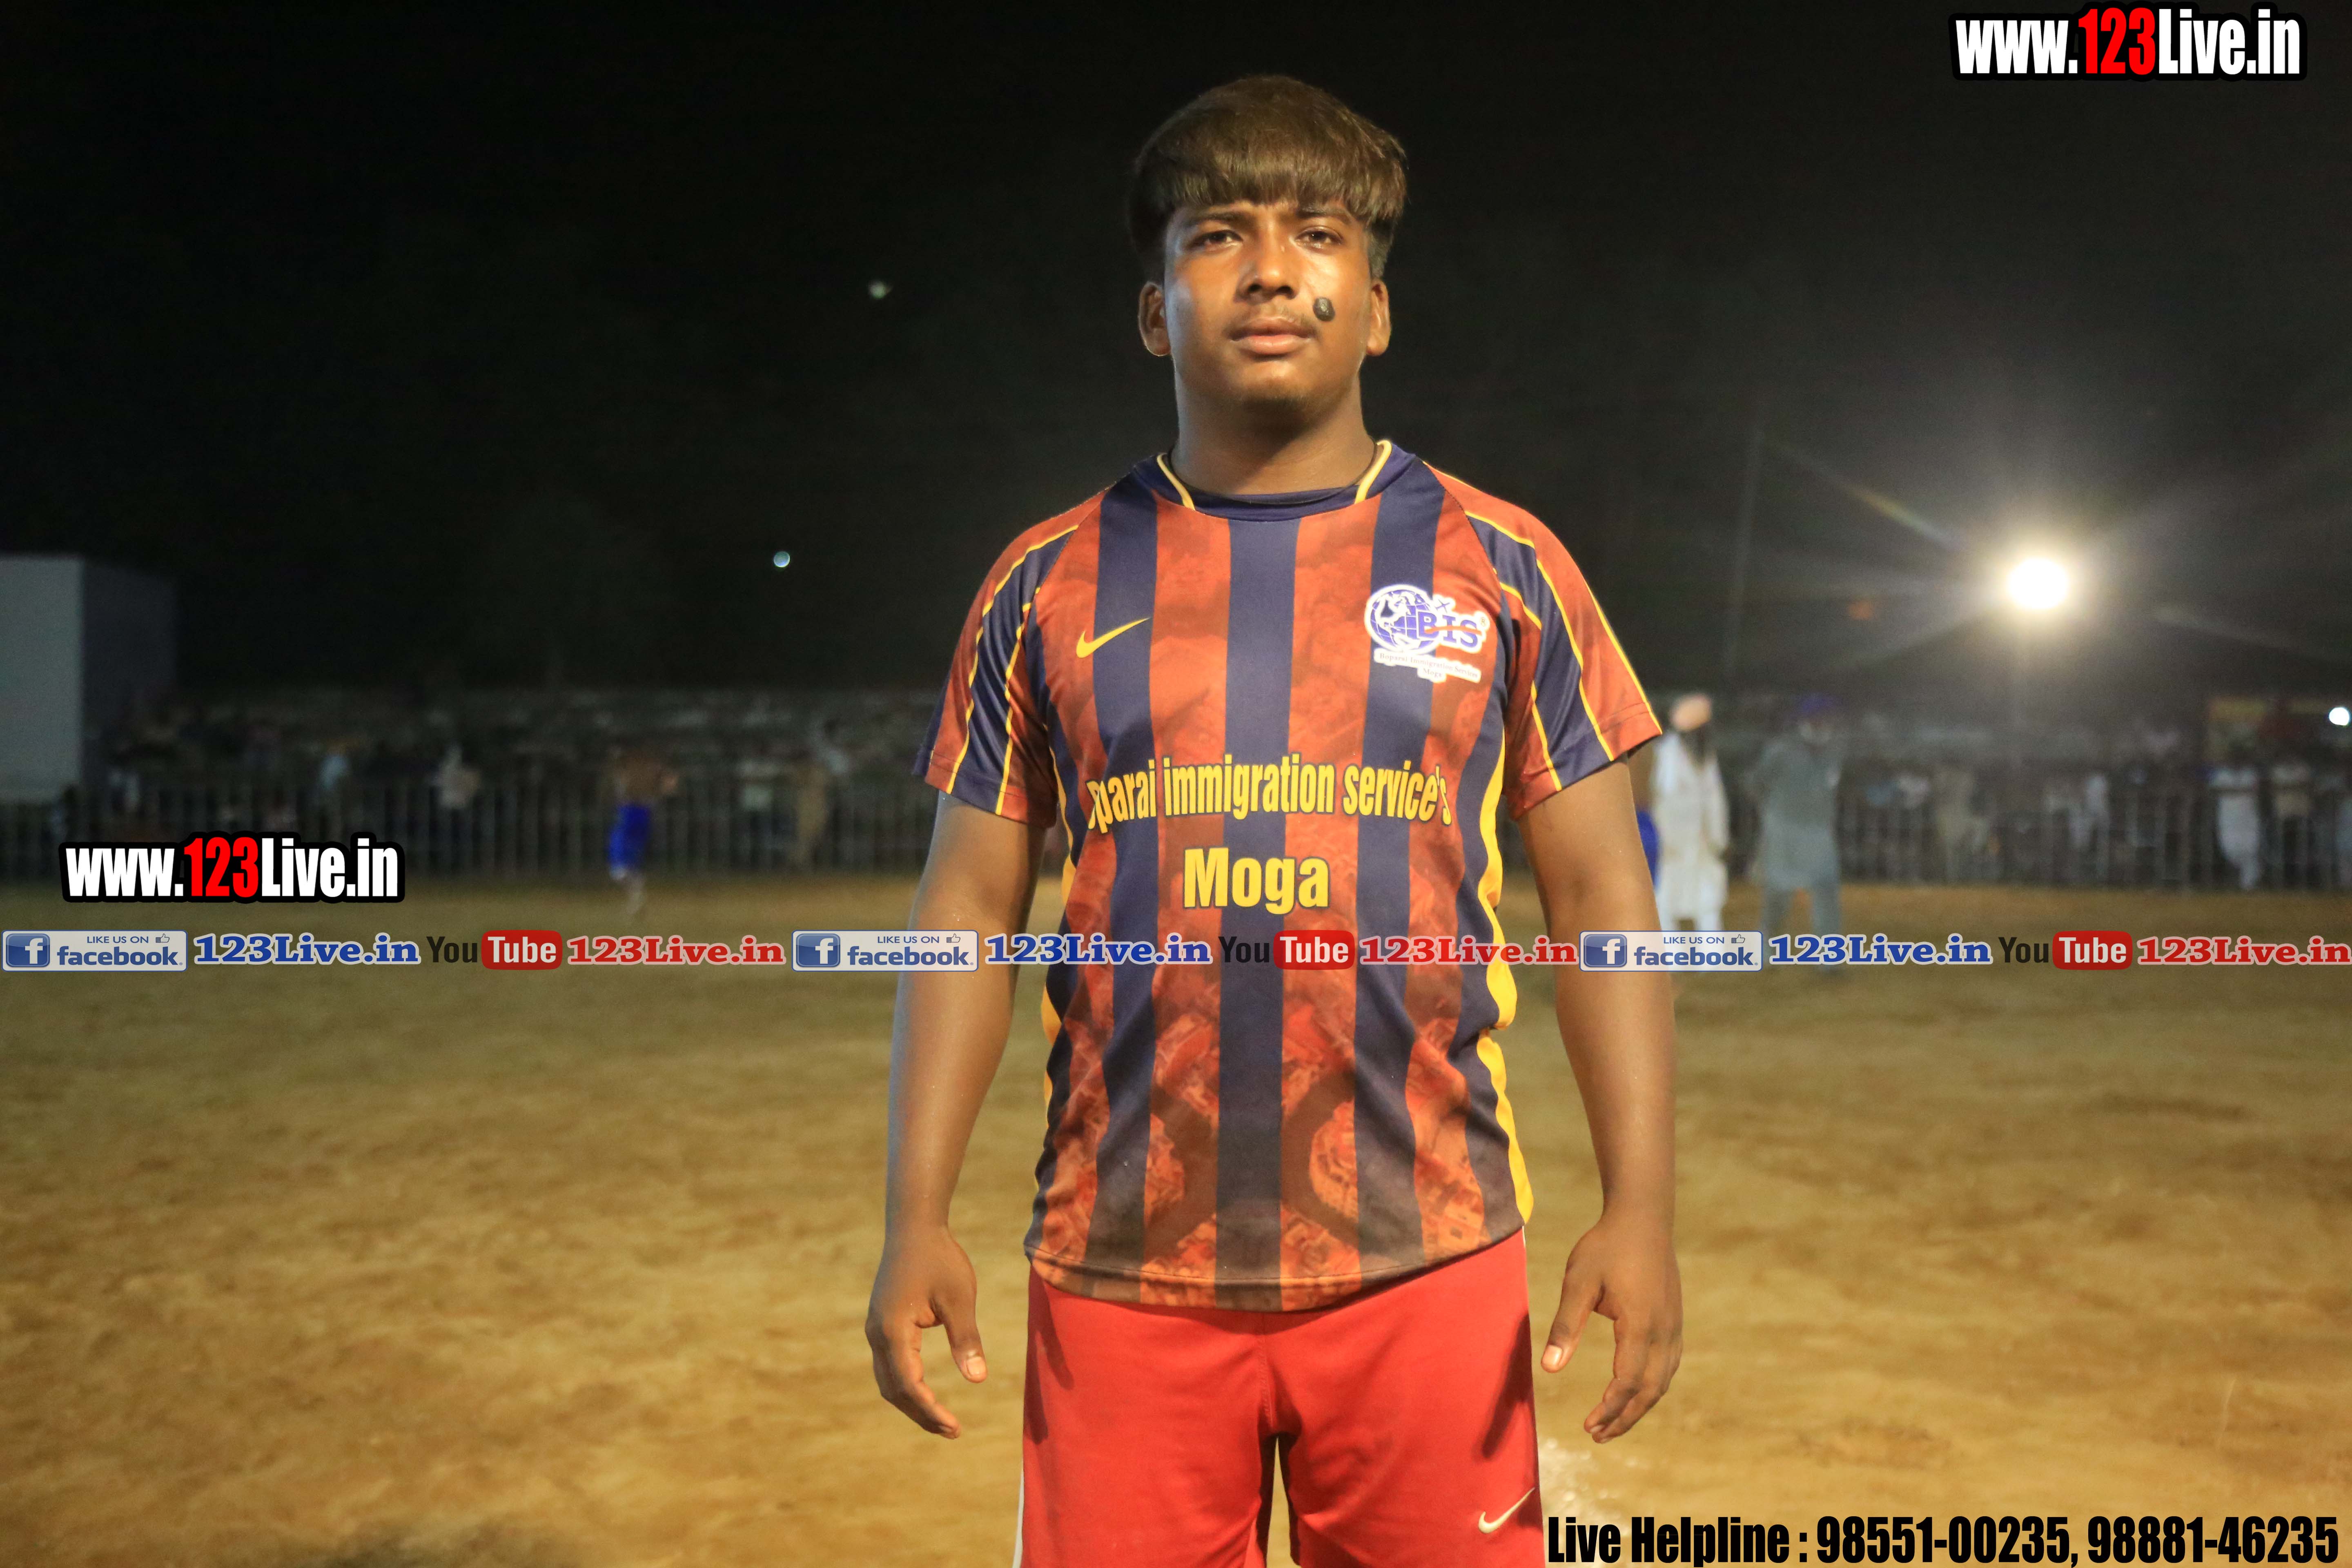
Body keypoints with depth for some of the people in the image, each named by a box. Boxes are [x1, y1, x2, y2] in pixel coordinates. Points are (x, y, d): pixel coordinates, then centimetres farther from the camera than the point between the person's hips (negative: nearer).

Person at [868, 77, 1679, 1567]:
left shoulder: (1499, 564, 4)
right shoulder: (1053, 583, 6)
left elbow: (1602, 894, 3)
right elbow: (970, 908, 6)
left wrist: (1642, 1208, -6)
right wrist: (918, 1220, -1)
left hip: (1424, 1265, 0)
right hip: (1121, 1274, 1)